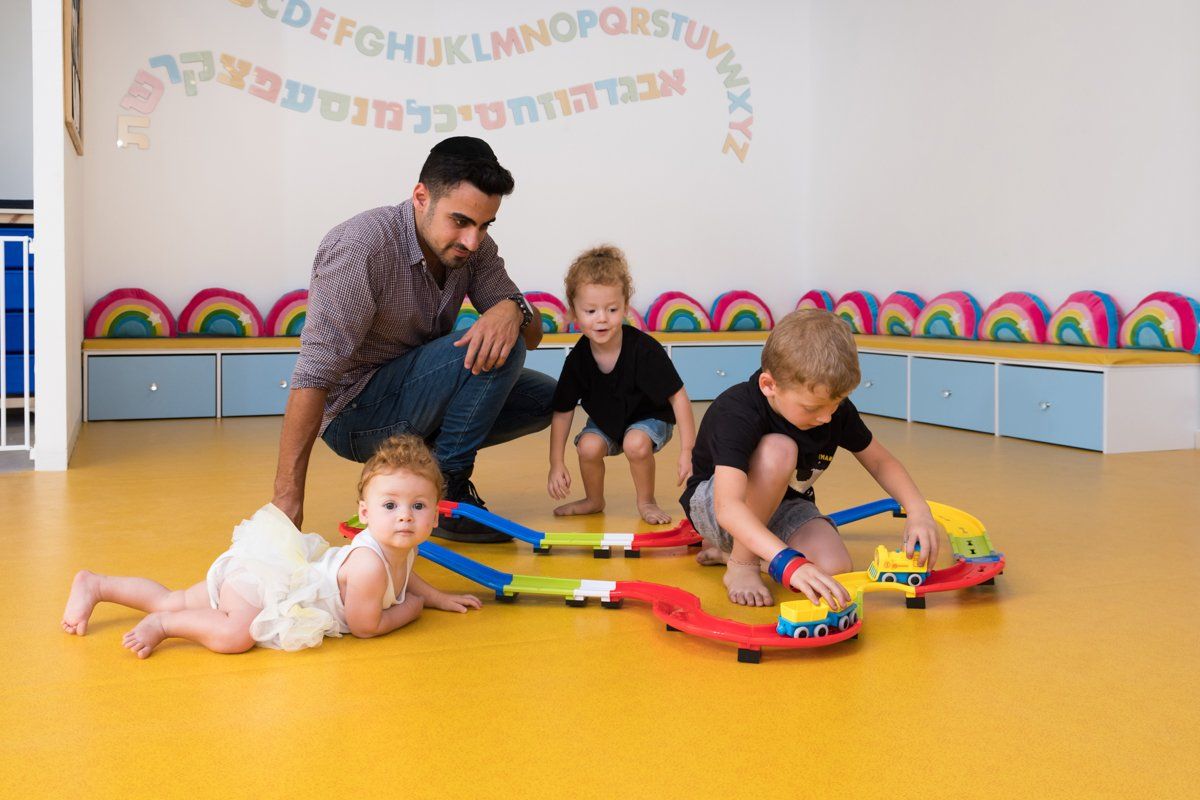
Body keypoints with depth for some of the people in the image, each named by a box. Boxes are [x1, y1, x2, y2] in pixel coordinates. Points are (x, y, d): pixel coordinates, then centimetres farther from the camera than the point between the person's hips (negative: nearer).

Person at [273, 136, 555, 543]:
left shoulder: (474, 247, -4)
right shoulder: (359, 247, -25)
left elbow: (533, 335, -3)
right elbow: (313, 376, -30)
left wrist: (513, 309, -30)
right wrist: (287, 498, -34)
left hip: (413, 398, 8)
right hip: (354, 415, -8)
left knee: (546, 397, 0)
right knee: (501, 351, -24)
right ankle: (444, 489, -12)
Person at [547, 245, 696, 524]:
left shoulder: (644, 349, -30)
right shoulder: (578, 359, -19)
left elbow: (678, 396, -25)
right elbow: (562, 412, -9)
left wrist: (688, 451, -26)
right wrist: (556, 464, -13)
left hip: (649, 417, -3)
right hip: (605, 420, 4)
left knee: (636, 444, -32)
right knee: (588, 446, -24)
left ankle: (646, 501, -4)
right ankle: (594, 501, 7)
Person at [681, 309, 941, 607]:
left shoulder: (836, 409, -15)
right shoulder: (736, 414, -35)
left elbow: (880, 462, 0)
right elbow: (727, 507, -48)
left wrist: (918, 510, -19)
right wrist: (789, 563, -61)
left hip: (783, 505, 6)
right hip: (712, 504, -6)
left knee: (834, 569, -24)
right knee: (778, 449, -35)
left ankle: (726, 548, 3)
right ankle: (741, 564, -15)